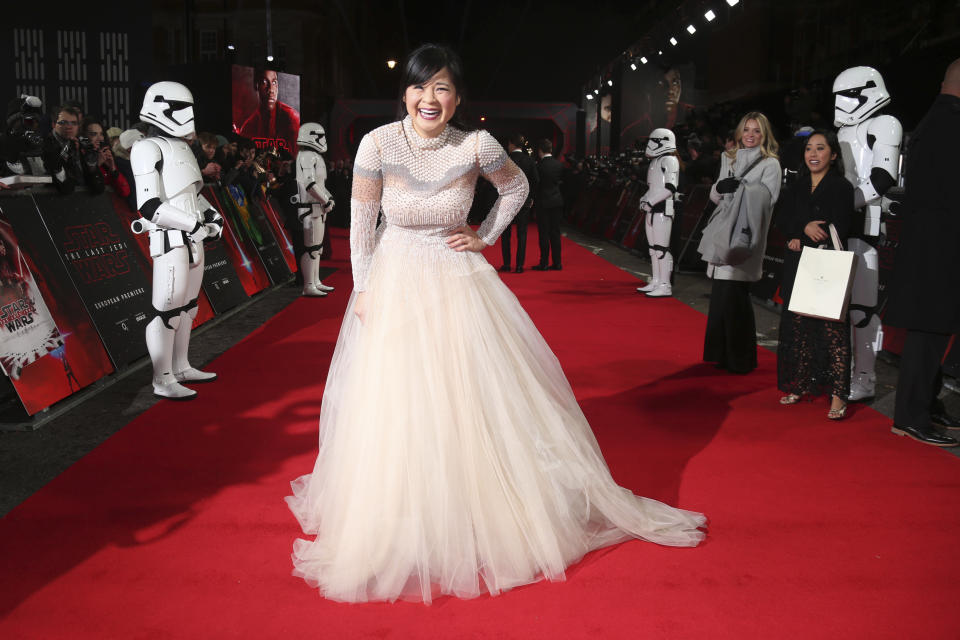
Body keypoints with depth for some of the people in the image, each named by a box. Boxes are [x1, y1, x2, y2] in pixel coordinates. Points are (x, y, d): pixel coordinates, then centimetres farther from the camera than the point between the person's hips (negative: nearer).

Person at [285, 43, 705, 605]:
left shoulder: (477, 145, -13)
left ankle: (487, 520, 27)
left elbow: (518, 188, 7)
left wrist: (486, 236, 2)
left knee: (474, 402, 6)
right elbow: (362, 220, -3)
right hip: (394, 283, 1)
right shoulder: (378, 144, -13)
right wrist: (362, 290, -3)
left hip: (457, 281, 0)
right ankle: (400, 529, 27)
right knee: (394, 406, 6)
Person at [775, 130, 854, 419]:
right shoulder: (796, 187, 16)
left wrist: (801, 240, -10)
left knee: (832, 328, -9)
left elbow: (839, 230, -7)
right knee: (797, 325, 5)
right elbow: (782, 221, 5)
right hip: (797, 268, 5)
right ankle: (800, 385, 15)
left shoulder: (842, 188, 1)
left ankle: (838, 394, -9)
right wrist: (805, 227, -13)